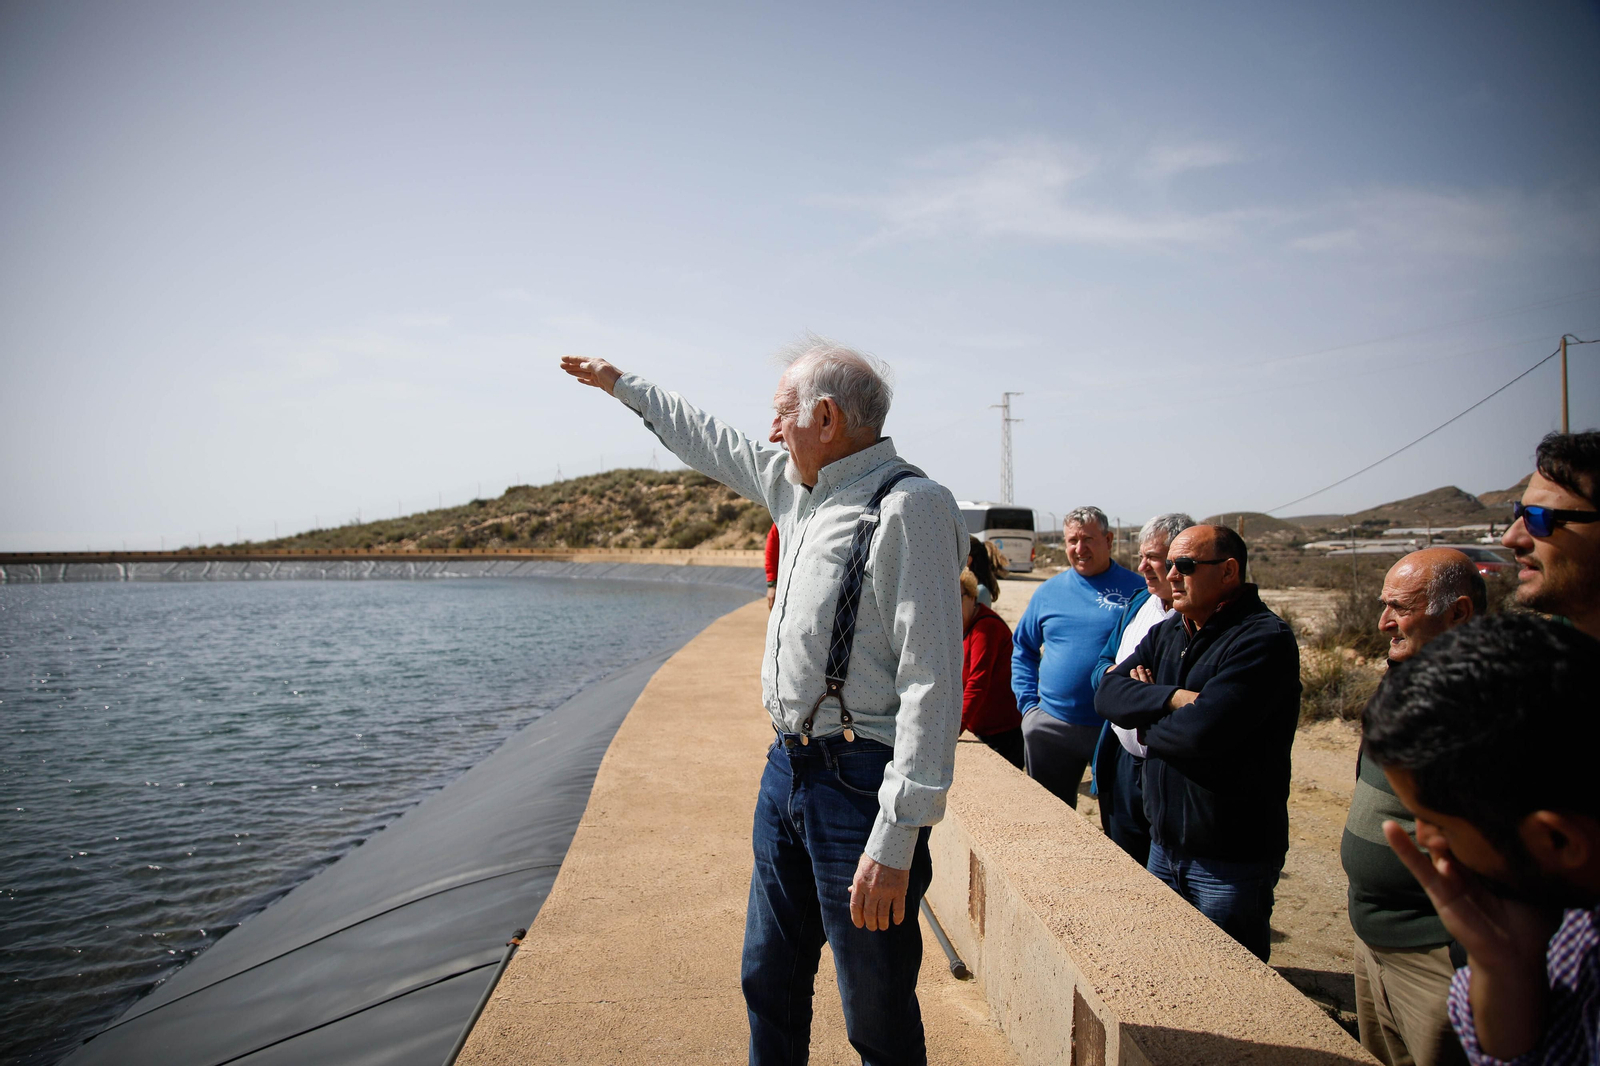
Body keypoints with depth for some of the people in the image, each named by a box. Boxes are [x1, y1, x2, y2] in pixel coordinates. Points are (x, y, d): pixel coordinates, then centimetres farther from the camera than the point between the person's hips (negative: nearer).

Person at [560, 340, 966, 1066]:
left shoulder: (910, 508, -18)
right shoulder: (798, 484, 9)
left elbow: (931, 684, -23)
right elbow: (711, 443, 28)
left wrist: (895, 840, -25)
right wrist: (621, 384, 38)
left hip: (858, 783, -8)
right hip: (787, 766, 9)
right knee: (769, 983, 21)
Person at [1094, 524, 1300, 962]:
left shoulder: (1265, 639, -18)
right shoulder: (1166, 634, 9)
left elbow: (1202, 729, -29)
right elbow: (1108, 692, -3)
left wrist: (1147, 720, -9)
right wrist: (1174, 698, -19)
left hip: (1230, 860, -7)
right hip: (1165, 844, 7)